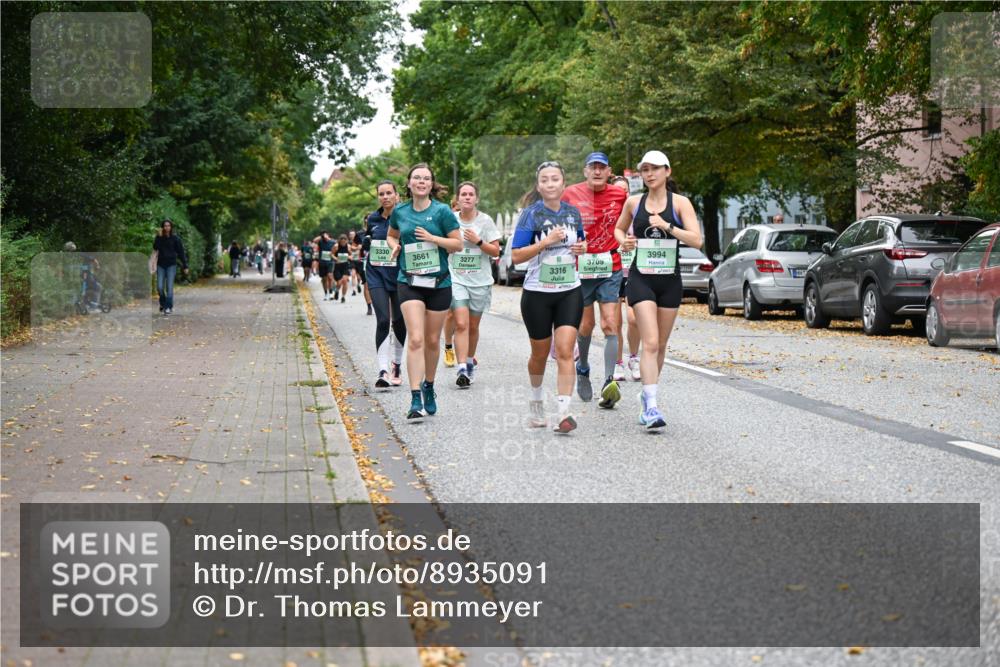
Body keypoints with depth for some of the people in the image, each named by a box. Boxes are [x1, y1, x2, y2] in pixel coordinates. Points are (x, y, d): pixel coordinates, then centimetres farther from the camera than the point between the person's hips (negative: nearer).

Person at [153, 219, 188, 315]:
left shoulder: (175, 238, -3)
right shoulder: (159, 237, 3)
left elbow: (181, 252, -1)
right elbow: (155, 247, -13)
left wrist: (185, 266, -3)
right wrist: (159, 236, -20)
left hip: (171, 265, -2)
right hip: (161, 265, 2)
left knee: (169, 287, -8)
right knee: (160, 287, -2)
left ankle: (168, 307, -3)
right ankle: (162, 303, 22)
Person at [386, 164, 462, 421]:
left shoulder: (442, 211, -4)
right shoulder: (399, 211, 4)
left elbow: (458, 243, -3)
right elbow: (391, 235, 23)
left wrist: (432, 238, -16)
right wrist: (394, 245, 1)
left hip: (439, 283, 0)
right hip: (409, 282, 0)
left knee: (432, 340, 11)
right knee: (415, 339, -14)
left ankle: (429, 387, 35)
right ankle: (415, 400, -17)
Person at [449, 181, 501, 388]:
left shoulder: (485, 221, -1)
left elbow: (496, 251, -2)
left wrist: (478, 241, -15)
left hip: (480, 281, 1)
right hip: (456, 279, -1)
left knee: (473, 327, 11)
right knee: (461, 324, -14)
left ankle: (470, 361, 32)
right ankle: (463, 370, -18)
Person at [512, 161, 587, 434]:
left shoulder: (573, 212, 5)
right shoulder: (531, 214, -7)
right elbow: (516, 256, -12)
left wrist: (583, 247, 0)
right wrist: (546, 241, -22)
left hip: (569, 291, 2)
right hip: (537, 292, -2)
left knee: (565, 352, -11)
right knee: (540, 353, 13)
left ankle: (563, 413, -15)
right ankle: (536, 400, 38)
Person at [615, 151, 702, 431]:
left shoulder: (680, 202, 0)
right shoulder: (634, 202, 5)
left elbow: (696, 240, -9)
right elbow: (619, 228, 22)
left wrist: (668, 226, -19)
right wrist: (623, 240, 0)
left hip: (670, 279, 1)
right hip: (641, 278, -1)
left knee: (660, 345, 11)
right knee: (650, 343, -15)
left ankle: (646, 396, 30)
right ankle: (651, 407, -20)